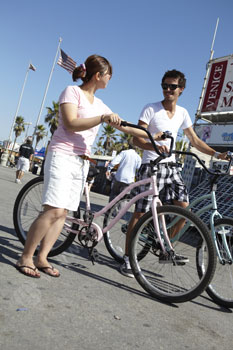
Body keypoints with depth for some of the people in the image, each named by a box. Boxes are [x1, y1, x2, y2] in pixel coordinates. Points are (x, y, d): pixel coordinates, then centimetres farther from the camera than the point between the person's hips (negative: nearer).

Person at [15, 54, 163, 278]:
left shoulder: (99, 104, 18)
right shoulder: (72, 91, -2)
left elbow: (123, 127, 22)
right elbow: (71, 123, -17)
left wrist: (153, 137, 18)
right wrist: (103, 118, -24)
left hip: (82, 163, 7)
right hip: (62, 156, -7)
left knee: (63, 213, 3)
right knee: (55, 211, -15)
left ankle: (42, 258, 11)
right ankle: (25, 258, -3)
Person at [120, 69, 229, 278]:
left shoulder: (182, 113, 9)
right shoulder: (151, 109, -6)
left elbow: (194, 140, 15)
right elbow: (136, 138, -14)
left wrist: (216, 154, 5)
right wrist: (154, 145, -34)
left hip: (171, 166, 5)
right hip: (151, 165, -5)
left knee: (184, 208, -3)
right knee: (141, 213, -7)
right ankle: (127, 259, 4)